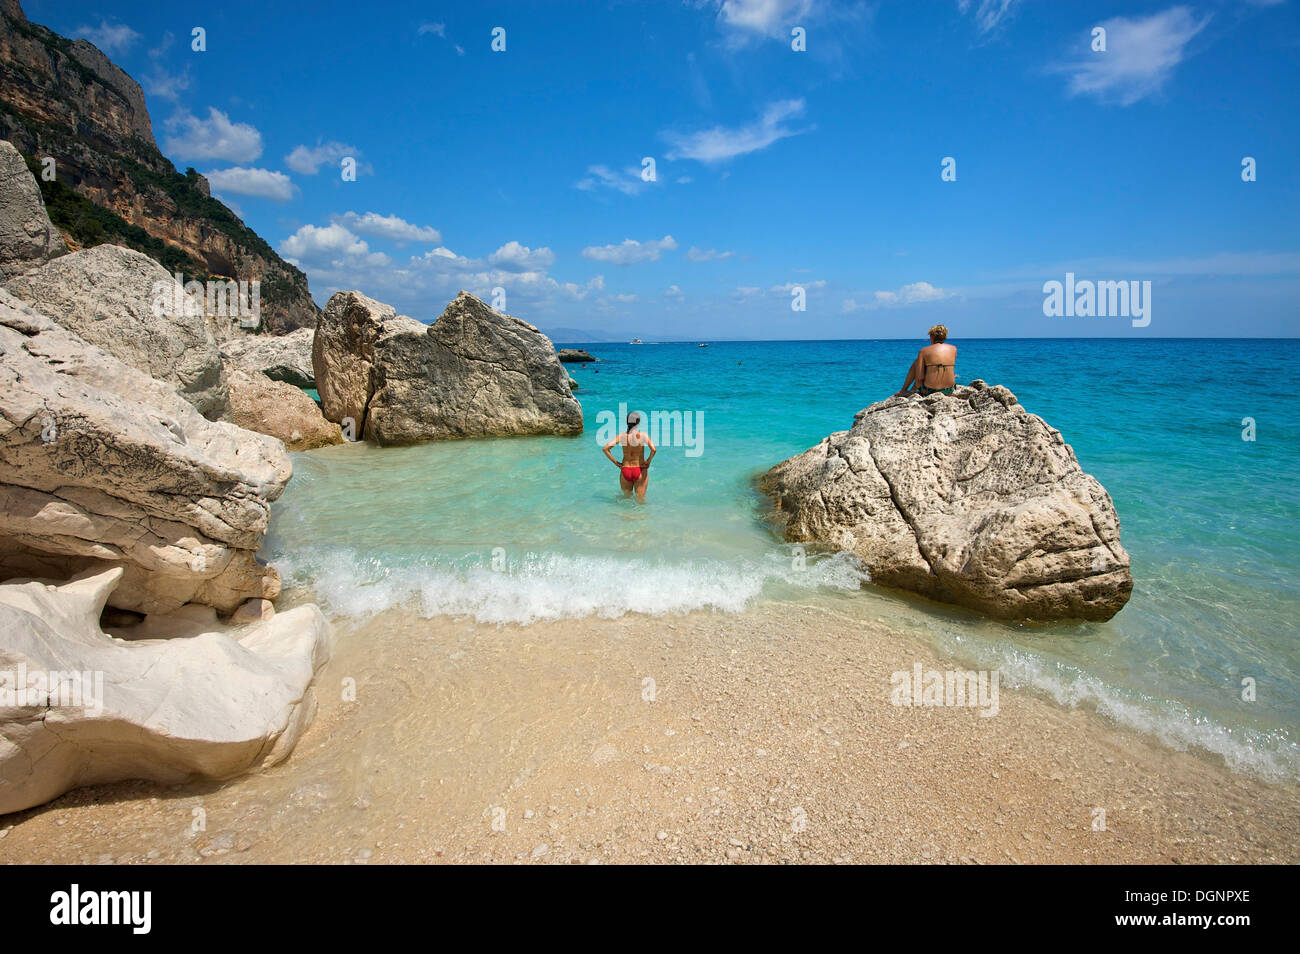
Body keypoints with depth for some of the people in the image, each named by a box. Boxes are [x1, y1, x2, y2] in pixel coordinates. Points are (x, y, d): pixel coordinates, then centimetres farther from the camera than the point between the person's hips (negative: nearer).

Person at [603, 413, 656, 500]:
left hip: (625, 470, 2)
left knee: (626, 497, 20)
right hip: (640, 471, -2)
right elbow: (654, 450, -22)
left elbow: (605, 448, -8)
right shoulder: (643, 435, -10)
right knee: (641, 500, 4)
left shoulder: (622, 436, -3)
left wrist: (615, 462, -1)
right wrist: (648, 462, -6)